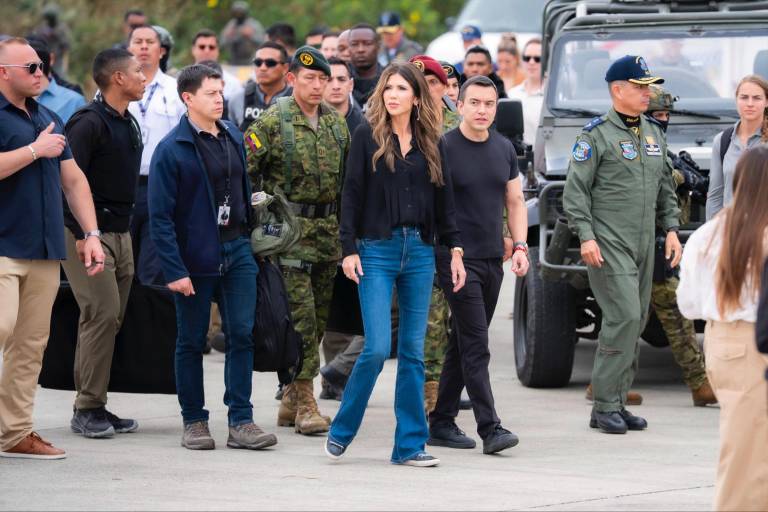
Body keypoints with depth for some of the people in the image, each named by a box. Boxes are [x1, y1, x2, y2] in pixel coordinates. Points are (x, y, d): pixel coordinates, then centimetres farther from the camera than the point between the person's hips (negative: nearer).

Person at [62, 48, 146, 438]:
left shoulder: (127, 124, 16)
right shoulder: (88, 123, -13)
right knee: (103, 314, -13)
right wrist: (81, 236, -20)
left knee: (111, 319, 8)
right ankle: (88, 409, -8)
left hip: (119, 234, 9)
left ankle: (94, 407, 13)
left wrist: (127, 229, 17)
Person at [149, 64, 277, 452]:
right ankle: (194, 422, 15)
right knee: (192, 341, 6)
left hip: (237, 249, 5)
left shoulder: (233, 138, 8)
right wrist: (174, 270, -17)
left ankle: (241, 421, 2)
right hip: (195, 257, -5)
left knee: (242, 335, -1)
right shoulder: (172, 149, -11)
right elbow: (160, 216, -13)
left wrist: (246, 239, 9)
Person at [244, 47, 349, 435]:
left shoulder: (335, 121, 12)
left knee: (318, 317, 9)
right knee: (300, 316, -11)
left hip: (328, 230, 6)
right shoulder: (272, 122, -7)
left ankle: (291, 400, 17)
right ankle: (304, 403, -9)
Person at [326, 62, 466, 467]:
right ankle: (341, 430, 7)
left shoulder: (431, 143, 9)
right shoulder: (367, 136, 0)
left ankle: (410, 444, 8)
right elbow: (352, 194, -2)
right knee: (377, 347, -11)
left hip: (419, 251, 4)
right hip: (377, 251, -4)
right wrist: (349, 249, -8)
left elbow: (444, 199, 14)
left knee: (413, 352, 4)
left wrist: (455, 250, 8)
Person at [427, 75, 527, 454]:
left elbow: (515, 202, 17)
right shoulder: (444, 149, -7)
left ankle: (442, 422, 19)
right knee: (476, 347, -11)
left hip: (493, 259, 6)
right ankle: (490, 429, -15)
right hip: (457, 258, -6)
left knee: (463, 345, 12)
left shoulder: (504, 150, 10)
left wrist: (519, 246, 4)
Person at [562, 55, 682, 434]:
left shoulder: (653, 134, 16)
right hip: (608, 244, -7)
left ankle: (616, 403, 13)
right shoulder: (596, 135, -6)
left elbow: (665, 187, 23)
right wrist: (586, 236, -16)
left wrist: (671, 229, 13)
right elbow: (575, 190, -8)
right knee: (624, 315, -15)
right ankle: (605, 405, -10)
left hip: (644, 245, 7)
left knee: (635, 320, 7)